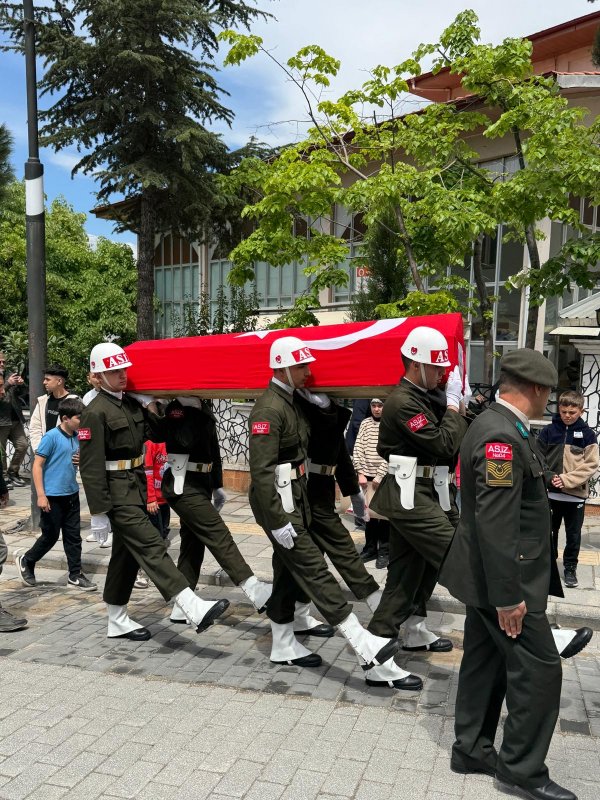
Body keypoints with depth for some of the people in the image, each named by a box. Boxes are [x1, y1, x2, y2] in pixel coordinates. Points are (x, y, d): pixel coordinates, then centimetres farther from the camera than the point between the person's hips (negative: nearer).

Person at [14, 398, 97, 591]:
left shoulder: (77, 437, 5)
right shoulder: (51, 436, -14)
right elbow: (37, 466, -13)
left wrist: (84, 460, -3)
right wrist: (41, 495, -17)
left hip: (72, 494, 6)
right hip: (52, 496, -6)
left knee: (73, 536, 10)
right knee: (50, 536, 6)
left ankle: (75, 575, 19)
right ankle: (25, 560, 31)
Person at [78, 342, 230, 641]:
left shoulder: (131, 402, 10)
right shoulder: (95, 411, -13)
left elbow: (155, 435, 17)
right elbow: (91, 466, -16)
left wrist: (151, 408, 1)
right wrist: (99, 512, -17)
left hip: (137, 484, 9)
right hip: (118, 492, -8)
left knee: (126, 553, 15)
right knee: (151, 546, -14)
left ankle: (117, 621, 27)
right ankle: (195, 609, -21)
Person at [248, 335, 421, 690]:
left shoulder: (292, 401, 12)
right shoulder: (269, 408, -19)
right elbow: (261, 470, -23)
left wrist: (302, 504, 19)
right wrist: (277, 520, -24)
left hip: (295, 498, 10)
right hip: (278, 503, -10)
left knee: (288, 572, 15)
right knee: (314, 570, -7)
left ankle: (284, 646, 28)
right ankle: (366, 648, -5)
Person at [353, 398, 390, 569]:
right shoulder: (365, 423, 8)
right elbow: (358, 449, 6)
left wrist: (379, 476, -12)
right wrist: (361, 473, -2)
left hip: (385, 477, -4)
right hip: (367, 476, 4)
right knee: (369, 513, 11)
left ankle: (384, 551, 13)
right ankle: (370, 549, 23)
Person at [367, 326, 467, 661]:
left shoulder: (423, 398, 14)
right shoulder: (403, 402, -16)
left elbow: (448, 444, 13)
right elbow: (444, 445, -19)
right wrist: (454, 402, -11)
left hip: (414, 494, 10)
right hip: (410, 496, -10)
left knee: (408, 567, 14)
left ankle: (381, 633, 24)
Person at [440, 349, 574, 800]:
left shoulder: (498, 426, 9)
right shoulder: (501, 436, -23)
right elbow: (495, 524, -26)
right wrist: (509, 596, -22)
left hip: (493, 575, 10)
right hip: (505, 578, -10)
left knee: (486, 664, 18)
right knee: (539, 669, 2)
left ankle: (472, 751, 32)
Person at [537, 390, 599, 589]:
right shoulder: (548, 431, -2)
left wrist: (567, 480, -17)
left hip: (576, 494, -1)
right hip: (549, 492, 1)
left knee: (573, 534, 11)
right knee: (549, 531, 14)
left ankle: (570, 568, 27)